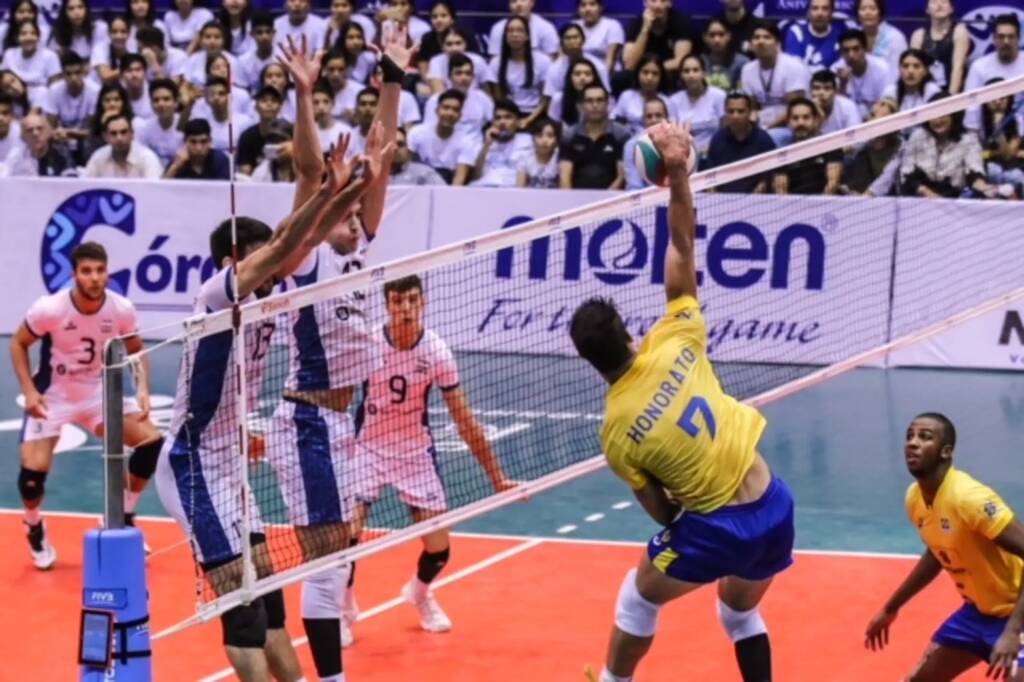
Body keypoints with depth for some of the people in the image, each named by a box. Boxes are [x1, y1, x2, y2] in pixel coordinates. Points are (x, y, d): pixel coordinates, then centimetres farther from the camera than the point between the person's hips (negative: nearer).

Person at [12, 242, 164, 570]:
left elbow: (137, 351, 4)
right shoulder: (49, 309, -23)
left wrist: (143, 389, -12)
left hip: (99, 393, 3)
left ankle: (122, 518, 11)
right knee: (33, 470, -20)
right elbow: (18, 344, -7)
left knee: (151, 442, -11)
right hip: (53, 396, -3)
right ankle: (35, 530, 14)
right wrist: (29, 391, -18)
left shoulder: (122, 310, -14)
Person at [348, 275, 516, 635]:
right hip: (367, 448, -1)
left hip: (416, 453, 1)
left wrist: (497, 478, -8)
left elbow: (465, 422, -9)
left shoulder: (437, 352, -15)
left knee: (438, 549, -3)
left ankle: (420, 592, 34)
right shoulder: (366, 343, -18)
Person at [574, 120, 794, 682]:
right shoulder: (674, 346, -7)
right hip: (774, 506, 4)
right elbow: (683, 250, -2)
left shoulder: (616, 431, -12)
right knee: (741, 613, 29)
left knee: (639, 597, 22)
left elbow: (662, 511, -4)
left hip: (718, 526, -4)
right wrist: (678, 173, -7)